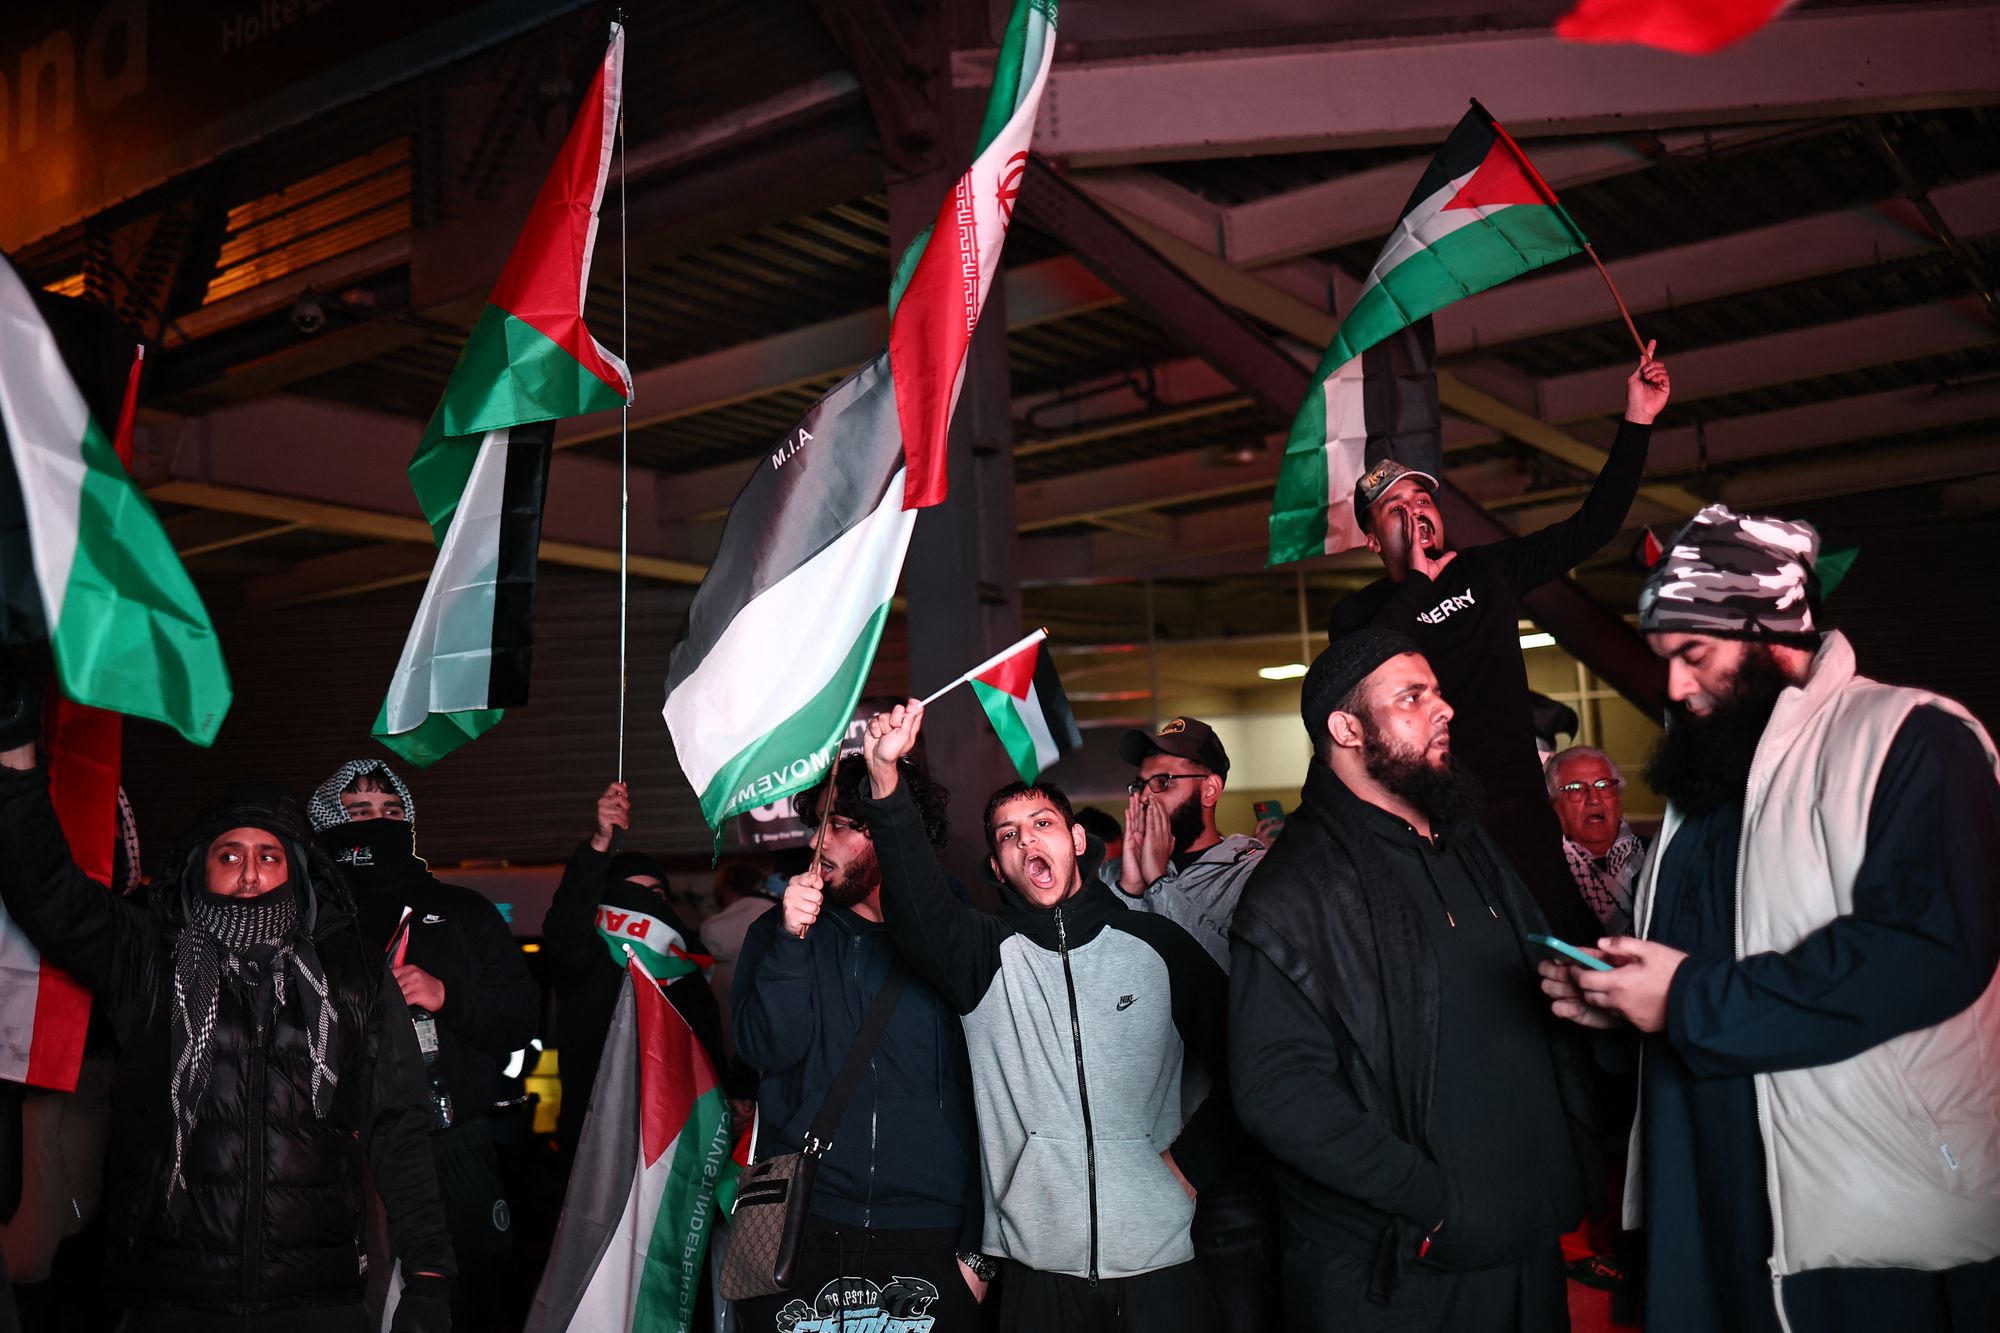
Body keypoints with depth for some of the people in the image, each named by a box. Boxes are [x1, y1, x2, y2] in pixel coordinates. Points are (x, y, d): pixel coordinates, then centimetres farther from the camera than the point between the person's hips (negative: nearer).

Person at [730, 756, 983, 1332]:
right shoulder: (777, 934, 6)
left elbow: (987, 1101, 1)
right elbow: (768, 1050, -6)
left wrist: (979, 1247, -1)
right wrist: (792, 939, -18)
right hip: (798, 1233, 1)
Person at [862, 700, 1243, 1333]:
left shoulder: (1154, 944, 4)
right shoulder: (986, 956, 3)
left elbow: (1246, 1065, 8)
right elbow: (918, 906, -18)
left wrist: (1194, 1162, -1)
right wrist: (886, 779, -30)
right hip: (1037, 1266, 0)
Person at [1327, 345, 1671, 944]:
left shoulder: (1486, 572, 15)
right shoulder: (1358, 616, 3)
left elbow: (1591, 527, 17)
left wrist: (1636, 423, 10)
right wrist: (1417, 583, -15)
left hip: (1521, 811, 4)